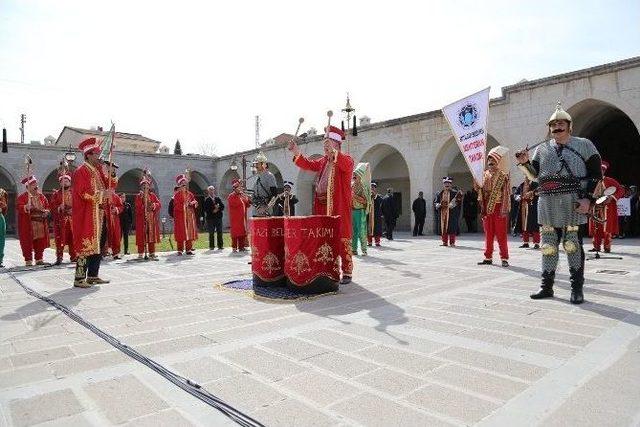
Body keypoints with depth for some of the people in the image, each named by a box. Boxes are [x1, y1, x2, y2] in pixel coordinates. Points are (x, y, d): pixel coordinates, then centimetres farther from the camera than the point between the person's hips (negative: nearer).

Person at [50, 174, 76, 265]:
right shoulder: (56, 194, 5)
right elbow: (52, 207, -1)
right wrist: (59, 208, -18)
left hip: (72, 219, 2)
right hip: (60, 219, -2)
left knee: (73, 238, 5)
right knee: (60, 239, -4)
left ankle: (74, 256, 14)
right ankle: (59, 257, 0)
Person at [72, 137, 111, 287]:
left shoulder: (98, 171, 16)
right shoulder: (81, 171, -10)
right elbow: (83, 193, -20)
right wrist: (102, 194, -21)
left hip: (99, 215, 9)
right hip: (86, 216, -9)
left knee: (98, 245, 12)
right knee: (86, 246, -7)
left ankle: (93, 275, 21)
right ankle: (79, 278, 0)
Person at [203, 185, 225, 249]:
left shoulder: (218, 198, 12)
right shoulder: (206, 200, 3)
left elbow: (222, 206, 6)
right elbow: (205, 209, -6)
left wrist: (218, 209, -11)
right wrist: (212, 210, -14)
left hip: (218, 217, 3)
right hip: (210, 218, -3)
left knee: (219, 232, 1)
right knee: (211, 233, -1)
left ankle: (220, 245, 8)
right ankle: (211, 246, 6)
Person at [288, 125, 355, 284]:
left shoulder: (346, 159, -3)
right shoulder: (323, 161, 17)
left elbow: (347, 165, -24)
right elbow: (308, 164, 14)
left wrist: (333, 151, -36)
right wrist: (296, 152, 2)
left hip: (339, 207, -6)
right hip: (323, 206, 7)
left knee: (342, 238, -3)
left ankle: (347, 272, 5)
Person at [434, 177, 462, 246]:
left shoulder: (454, 193, -1)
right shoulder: (440, 194, 12)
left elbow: (458, 201, -11)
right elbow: (435, 202, 14)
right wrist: (438, 205, -6)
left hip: (451, 213, -4)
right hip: (442, 214, 4)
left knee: (452, 228, -4)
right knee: (443, 227, 6)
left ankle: (452, 242, 4)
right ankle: (445, 242, 14)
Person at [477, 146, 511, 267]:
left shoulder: (503, 176, -3)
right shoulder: (485, 175, 12)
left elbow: (506, 193, -8)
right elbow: (481, 191, 12)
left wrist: (505, 210, -15)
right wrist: (482, 206, 0)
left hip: (499, 207, -5)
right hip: (487, 208, 5)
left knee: (501, 234, -3)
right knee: (488, 234, 8)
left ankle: (504, 258, 4)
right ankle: (488, 257, 14)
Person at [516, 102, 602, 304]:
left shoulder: (584, 145, 5)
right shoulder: (541, 149, 13)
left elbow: (596, 174, 1)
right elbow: (535, 176, 11)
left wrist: (588, 198, -10)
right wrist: (525, 163, -8)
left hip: (573, 204, -3)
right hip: (547, 205, 3)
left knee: (573, 246, 0)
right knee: (548, 246, 6)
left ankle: (577, 289, 11)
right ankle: (547, 286, 15)